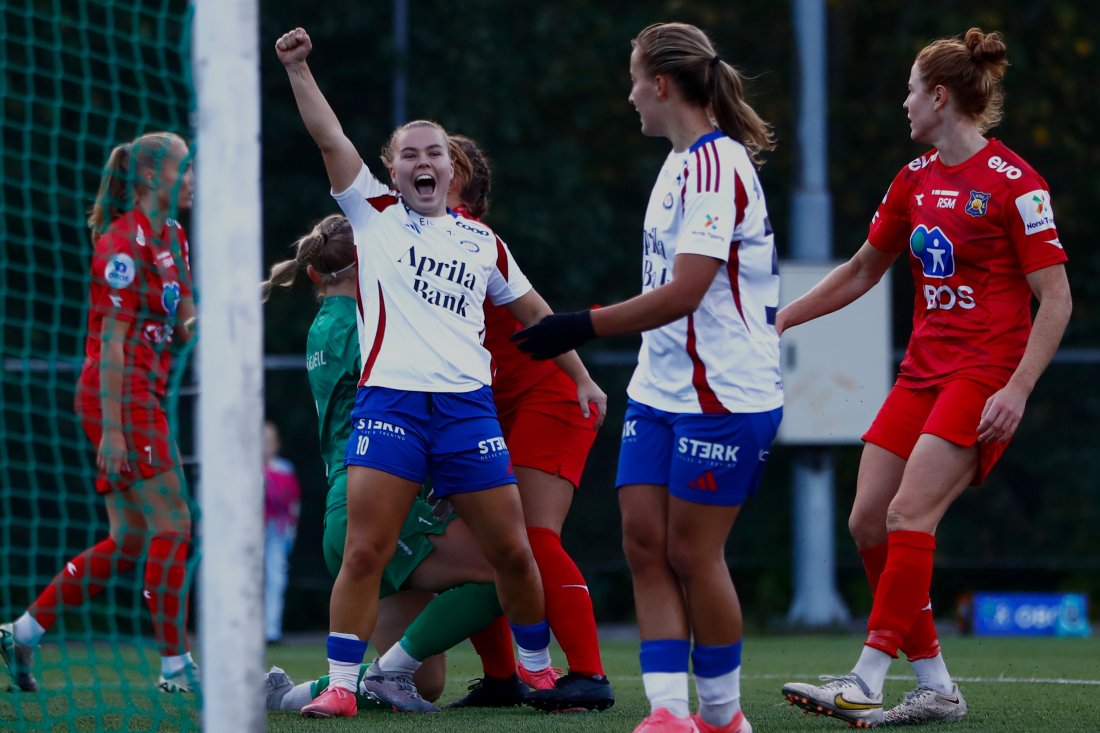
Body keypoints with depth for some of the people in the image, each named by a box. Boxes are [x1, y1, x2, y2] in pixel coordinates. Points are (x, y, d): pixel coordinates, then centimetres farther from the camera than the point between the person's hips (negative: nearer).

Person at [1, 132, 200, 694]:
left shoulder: (170, 237, 16)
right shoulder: (126, 241, -13)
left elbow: (182, 327, 18)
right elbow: (112, 340, -17)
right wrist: (111, 427, -21)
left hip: (140, 399, 10)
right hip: (120, 399, -10)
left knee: (128, 542, 9)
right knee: (171, 527, -8)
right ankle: (174, 666, -4)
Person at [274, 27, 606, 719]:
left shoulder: (483, 241, 15)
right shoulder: (375, 215, 9)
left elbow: (532, 308, 26)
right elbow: (331, 138, -1)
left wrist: (581, 375, 24)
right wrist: (298, 68, -10)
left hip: (468, 407, 2)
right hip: (389, 401, -2)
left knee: (512, 551, 3)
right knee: (364, 552, -11)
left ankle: (537, 668, 23)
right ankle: (341, 686, -6)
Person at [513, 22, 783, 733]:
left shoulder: (717, 164, -17)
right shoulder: (681, 163, 13)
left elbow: (683, 293, -24)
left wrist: (583, 327, -21)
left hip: (723, 396, -9)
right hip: (661, 391, 9)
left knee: (692, 553, -3)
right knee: (644, 544, 1)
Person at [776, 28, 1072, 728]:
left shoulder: (1012, 182, -10)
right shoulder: (916, 179, 12)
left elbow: (1056, 298, -12)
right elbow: (861, 272, 24)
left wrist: (1016, 390, -20)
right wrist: (777, 321, 21)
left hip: (983, 375, -8)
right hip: (922, 372, 8)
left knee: (910, 513, -19)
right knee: (869, 521, 0)